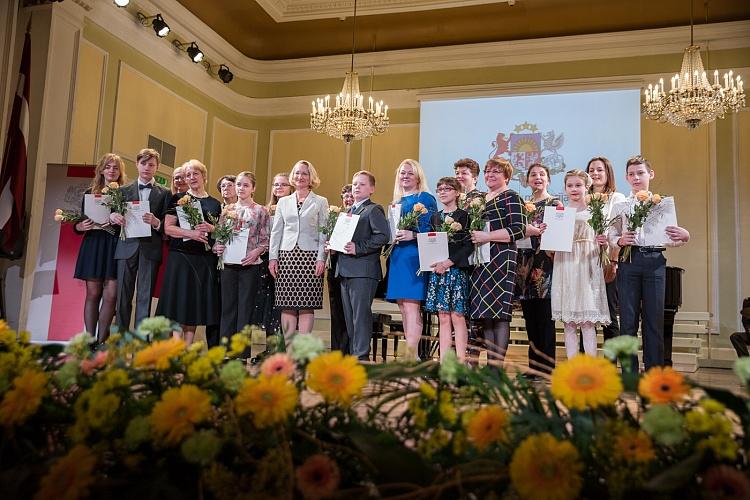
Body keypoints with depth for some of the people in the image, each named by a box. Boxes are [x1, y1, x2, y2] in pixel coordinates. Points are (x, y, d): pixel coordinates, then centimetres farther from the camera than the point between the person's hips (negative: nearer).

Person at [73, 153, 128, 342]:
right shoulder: (90, 192, 11)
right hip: (93, 245, 1)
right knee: (93, 294, 1)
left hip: (116, 246, -1)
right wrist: (81, 226, -10)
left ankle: (101, 341, 1)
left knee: (111, 295, -5)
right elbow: (78, 224, 12)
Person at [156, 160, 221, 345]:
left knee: (196, 304, 2)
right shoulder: (178, 199, 7)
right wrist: (191, 233, -16)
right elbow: (168, 228, -1)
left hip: (205, 259, 2)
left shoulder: (215, 204, 14)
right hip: (181, 256, -2)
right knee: (178, 303, -6)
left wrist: (211, 228, -7)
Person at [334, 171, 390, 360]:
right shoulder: (349, 211, 23)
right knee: (349, 316, 12)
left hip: (363, 271, -9)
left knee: (361, 314, -9)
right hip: (345, 271, 9)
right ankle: (352, 354, 19)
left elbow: (383, 236, -16)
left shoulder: (374, 210, -3)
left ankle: (362, 356, -5)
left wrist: (358, 248, -19)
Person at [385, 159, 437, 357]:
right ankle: (411, 355, 13)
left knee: (411, 306, -13)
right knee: (403, 307, 7)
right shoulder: (397, 201, 21)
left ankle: (412, 354, -13)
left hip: (414, 257, -8)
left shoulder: (425, 199, -1)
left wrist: (413, 235, -23)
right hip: (397, 257, 8)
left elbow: (432, 230, -9)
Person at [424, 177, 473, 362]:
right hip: (437, 271, 5)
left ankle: (461, 362, -2)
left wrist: (449, 262, -16)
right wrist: (434, 263, -2)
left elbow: (469, 246, -7)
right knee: (443, 318, 5)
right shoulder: (435, 217, 15)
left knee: (457, 316, -6)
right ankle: (443, 361, 7)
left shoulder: (464, 216, -1)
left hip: (457, 270, -5)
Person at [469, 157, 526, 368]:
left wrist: (488, 236, -17)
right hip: (481, 262, 8)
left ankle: (498, 364, -5)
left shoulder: (511, 197, -2)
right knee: (485, 314, 7)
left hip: (501, 260, -8)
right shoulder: (481, 198, 21)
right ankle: (489, 363, 13)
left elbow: (518, 230, -12)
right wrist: (474, 235, 12)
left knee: (500, 313, -8)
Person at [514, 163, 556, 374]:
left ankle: (546, 369, 0)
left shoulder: (555, 204, 3)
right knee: (530, 321, 7)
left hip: (545, 266, -5)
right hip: (525, 267, 5)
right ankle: (533, 367, 14)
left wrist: (534, 231, -16)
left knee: (545, 320, -6)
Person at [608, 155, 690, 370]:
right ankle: (629, 372, 9)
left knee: (654, 318, 3)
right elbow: (611, 235, 8)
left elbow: (671, 239, 10)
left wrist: (683, 236, -11)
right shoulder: (620, 206, 10)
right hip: (628, 261, 0)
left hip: (655, 261, 0)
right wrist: (620, 240, -13)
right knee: (628, 318, 1)